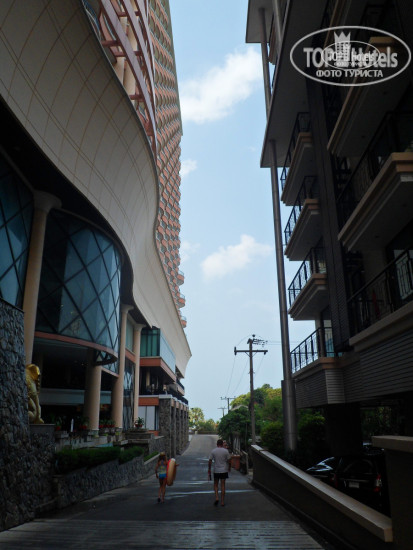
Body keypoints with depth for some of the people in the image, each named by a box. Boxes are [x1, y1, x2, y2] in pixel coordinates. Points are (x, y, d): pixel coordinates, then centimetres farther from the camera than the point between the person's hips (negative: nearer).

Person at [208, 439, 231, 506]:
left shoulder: (213, 451, -4)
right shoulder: (226, 451, -5)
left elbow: (210, 461, -4)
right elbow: (229, 461, -1)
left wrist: (209, 470, 5)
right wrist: (229, 468, 15)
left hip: (216, 471, 0)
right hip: (224, 470, 0)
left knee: (215, 485, 15)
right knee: (223, 486, 6)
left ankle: (216, 498, -3)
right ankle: (222, 501, 8)